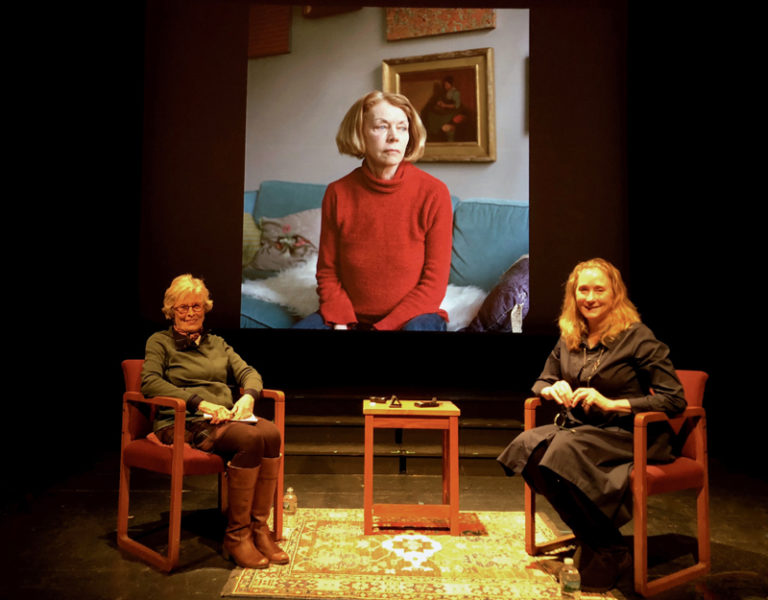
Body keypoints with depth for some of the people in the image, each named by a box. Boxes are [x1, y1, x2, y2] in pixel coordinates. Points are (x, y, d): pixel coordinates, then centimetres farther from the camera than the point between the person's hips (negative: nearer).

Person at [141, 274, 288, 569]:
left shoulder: (216, 343, 25)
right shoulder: (160, 342, 10)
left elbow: (248, 372, 16)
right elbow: (150, 382, -8)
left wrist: (248, 396, -9)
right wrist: (199, 402, -19)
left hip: (224, 419, 5)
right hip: (181, 423, -5)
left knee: (271, 433, -28)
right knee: (249, 439, -33)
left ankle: (259, 528, -20)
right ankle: (236, 535, -22)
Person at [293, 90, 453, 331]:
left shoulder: (433, 193, -10)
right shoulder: (337, 193, -2)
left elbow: (434, 282, -9)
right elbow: (327, 271, 4)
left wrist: (384, 327, -16)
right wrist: (341, 322, -13)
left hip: (413, 315, -2)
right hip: (349, 317, 3)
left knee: (422, 325, -34)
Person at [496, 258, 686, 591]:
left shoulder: (637, 337, -8)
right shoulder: (568, 339, 9)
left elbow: (674, 400, -11)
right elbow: (541, 382, 21)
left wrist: (611, 403, -19)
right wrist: (553, 389, -5)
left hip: (627, 435, -5)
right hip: (578, 429, 6)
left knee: (563, 451, -33)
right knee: (527, 446, -24)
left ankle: (608, 553, -11)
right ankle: (590, 539, -8)